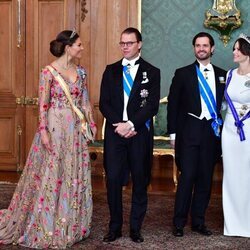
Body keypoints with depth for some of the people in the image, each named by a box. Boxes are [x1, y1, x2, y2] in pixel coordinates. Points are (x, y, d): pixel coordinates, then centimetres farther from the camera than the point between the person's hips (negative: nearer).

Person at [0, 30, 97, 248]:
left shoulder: (81, 72, 8)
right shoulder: (49, 72, -8)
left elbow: (85, 102, 12)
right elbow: (43, 105, -10)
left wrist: (92, 123, 4)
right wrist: (43, 131, -16)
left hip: (76, 129, 6)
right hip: (55, 126, -5)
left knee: (75, 176, 8)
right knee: (50, 175, 0)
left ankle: (71, 226, 21)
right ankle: (46, 229, 14)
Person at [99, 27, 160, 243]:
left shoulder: (151, 72, 3)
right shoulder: (111, 71, 11)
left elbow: (152, 106, -5)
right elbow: (104, 103, 4)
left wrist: (131, 124, -15)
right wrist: (119, 125, -10)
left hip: (140, 133, -1)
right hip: (115, 132, 2)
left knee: (140, 181, 5)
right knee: (113, 180, 0)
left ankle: (136, 228, 15)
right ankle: (115, 227, 12)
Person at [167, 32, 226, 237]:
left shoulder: (222, 75, 10)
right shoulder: (183, 74, 3)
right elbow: (173, 104, 3)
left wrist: (221, 127, 3)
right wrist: (173, 133, -2)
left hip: (212, 132, 3)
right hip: (189, 130, -3)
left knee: (205, 178, 6)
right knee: (187, 176, -6)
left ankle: (198, 221, 16)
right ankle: (179, 223, 3)